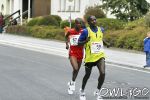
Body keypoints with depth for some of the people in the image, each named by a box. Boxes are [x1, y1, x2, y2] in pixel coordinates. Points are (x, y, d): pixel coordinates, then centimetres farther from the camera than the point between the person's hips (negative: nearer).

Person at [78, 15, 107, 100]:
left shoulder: (100, 30, 5)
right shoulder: (86, 31, -10)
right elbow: (79, 43, -7)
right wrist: (86, 41, -24)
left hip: (100, 55, 3)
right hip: (90, 57, -3)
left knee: (103, 73, -16)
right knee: (87, 75, 11)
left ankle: (98, 92, 6)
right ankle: (82, 91, 37)